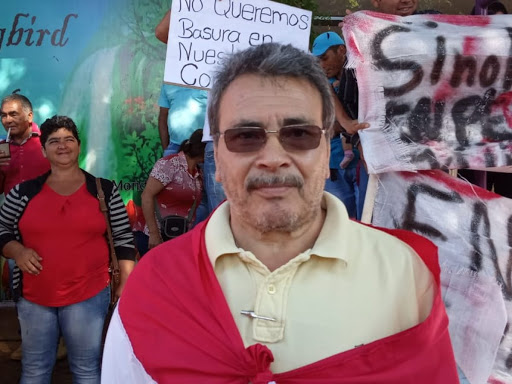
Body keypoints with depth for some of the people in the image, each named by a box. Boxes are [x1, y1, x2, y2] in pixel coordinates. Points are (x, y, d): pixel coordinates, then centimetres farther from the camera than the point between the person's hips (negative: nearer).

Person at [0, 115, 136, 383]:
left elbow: (123, 237, 2)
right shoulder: (23, 192, 2)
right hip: (33, 297, 2)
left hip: (89, 296, -1)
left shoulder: (105, 190, -1)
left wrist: (126, 281, -4)